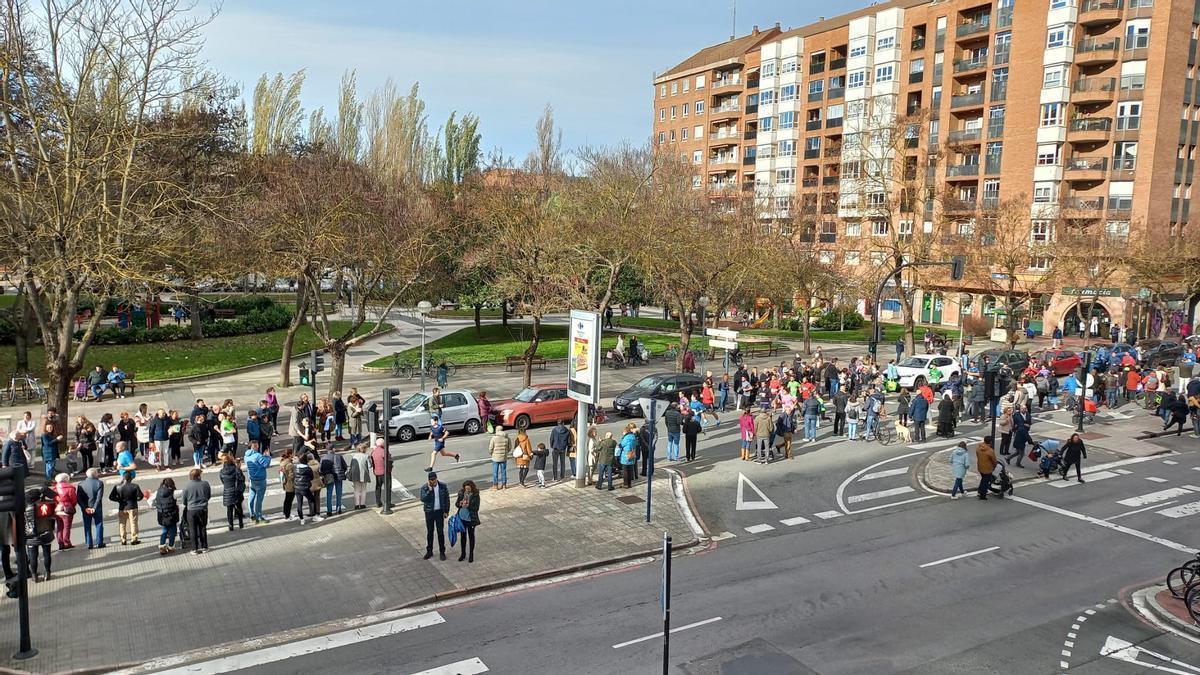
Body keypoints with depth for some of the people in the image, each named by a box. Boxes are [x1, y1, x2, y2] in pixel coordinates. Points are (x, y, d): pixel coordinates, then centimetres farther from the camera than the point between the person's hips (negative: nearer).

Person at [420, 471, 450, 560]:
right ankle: (429, 551, 25)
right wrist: (429, 490, -30)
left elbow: (447, 499, 0)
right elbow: (423, 499, -24)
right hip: (429, 512, 0)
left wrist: (446, 511, -2)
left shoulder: (443, 486, -7)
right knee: (429, 532, 11)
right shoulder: (424, 488, -11)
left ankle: (442, 552, 17)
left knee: (440, 532, 6)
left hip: (439, 512, 0)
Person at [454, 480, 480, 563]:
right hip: (462, 518, 3)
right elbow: (456, 503, 2)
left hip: (470, 519, -3)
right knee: (463, 535, 18)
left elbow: (476, 508, -16)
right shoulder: (461, 493, -7)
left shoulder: (475, 495, -17)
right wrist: (460, 503, -20)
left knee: (471, 536, 13)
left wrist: (468, 505, -30)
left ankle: (471, 554, 28)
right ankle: (463, 553, 34)